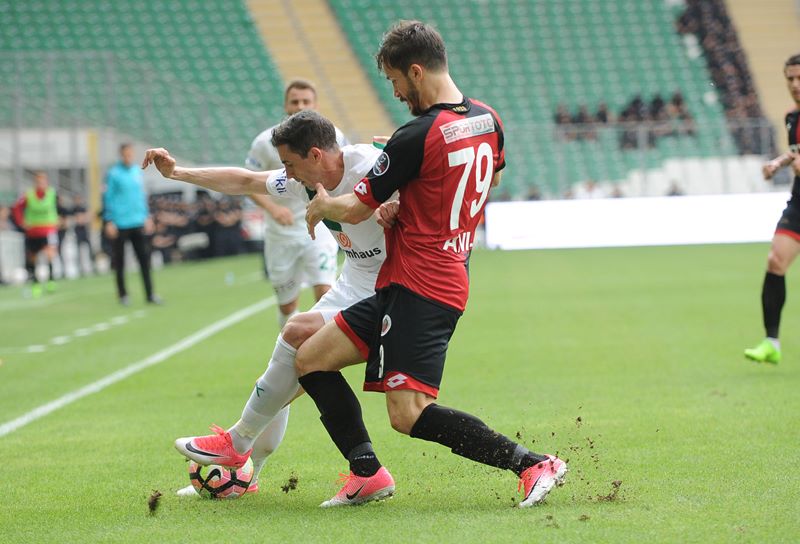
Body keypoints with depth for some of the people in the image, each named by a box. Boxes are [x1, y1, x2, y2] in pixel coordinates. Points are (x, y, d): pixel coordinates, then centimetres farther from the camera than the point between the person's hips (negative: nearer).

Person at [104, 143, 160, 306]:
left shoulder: (137, 171, 10)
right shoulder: (113, 173, -5)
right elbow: (108, 198, -5)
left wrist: (147, 216, 16)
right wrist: (109, 222, -10)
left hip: (138, 223, 4)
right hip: (119, 224, -4)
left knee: (144, 258, -1)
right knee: (119, 261, 4)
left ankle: (150, 294, 1)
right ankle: (122, 294, 13)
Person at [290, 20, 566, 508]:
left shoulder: (416, 138, -17)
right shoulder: (488, 120, 7)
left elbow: (356, 209, -7)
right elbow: (492, 178, 30)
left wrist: (321, 207, 15)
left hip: (418, 287, -10)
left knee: (410, 415, -15)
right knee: (311, 359, 11)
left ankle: (531, 463, -15)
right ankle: (367, 473, 8)